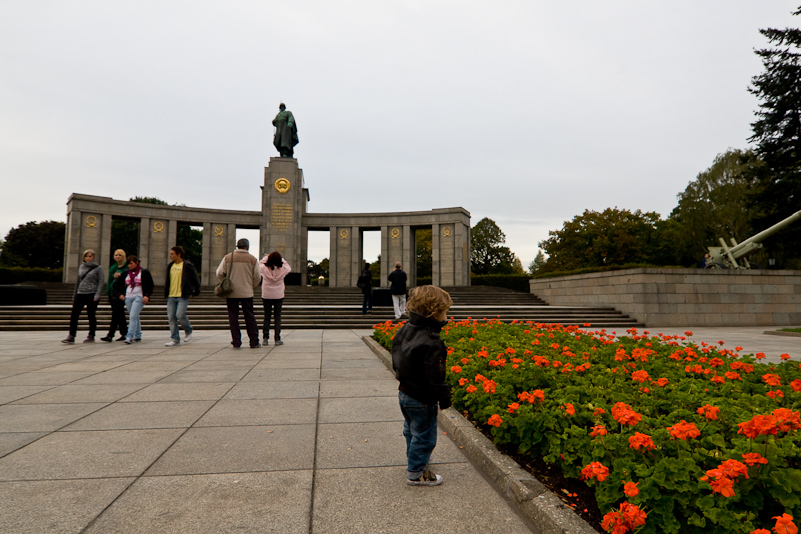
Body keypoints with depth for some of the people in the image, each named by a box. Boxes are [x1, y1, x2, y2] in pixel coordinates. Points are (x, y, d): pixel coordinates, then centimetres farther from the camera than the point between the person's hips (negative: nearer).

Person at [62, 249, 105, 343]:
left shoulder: (98, 268, 0)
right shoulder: (81, 267, 14)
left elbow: (100, 282, -5)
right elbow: (78, 281, 20)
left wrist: (97, 295, -15)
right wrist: (74, 296, 18)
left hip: (92, 294, -5)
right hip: (80, 294, 5)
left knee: (91, 315, 1)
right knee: (74, 314, -2)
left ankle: (91, 336, 10)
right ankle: (71, 336, 1)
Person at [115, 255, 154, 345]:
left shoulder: (144, 272, 0)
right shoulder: (126, 273, 12)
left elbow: (150, 286, -2)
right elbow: (118, 284, 20)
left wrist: (147, 295, -12)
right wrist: (119, 294, 9)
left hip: (139, 297, -5)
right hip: (128, 297, 5)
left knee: (133, 316, -15)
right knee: (135, 317, 11)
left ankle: (130, 336, -17)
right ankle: (138, 335, 20)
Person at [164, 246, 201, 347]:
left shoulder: (187, 265, -4)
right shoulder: (170, 266, 14)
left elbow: (196, 280, 1)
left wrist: (195, 292, 1)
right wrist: (166, 293, 18)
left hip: (183, 296, -6)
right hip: (171, 296, 6)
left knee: (180, 315, -16)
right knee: (171, 317, 2)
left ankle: (188, 331, 12)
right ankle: (175, 339, 10)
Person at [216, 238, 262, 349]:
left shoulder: (227, 258, 0)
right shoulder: (252, 259, -1)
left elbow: (219, 274, 0)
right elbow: (257, 277, 2)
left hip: (231, 293, 0)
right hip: (247, 293, 0)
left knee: (233, 317, 7)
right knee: (249, 317, 7)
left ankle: (236, 342, 7)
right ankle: (254, 342, 9)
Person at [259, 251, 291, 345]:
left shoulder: (264, 268, -11)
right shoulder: (283, 269, -11)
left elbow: (259, 264, 13)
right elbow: (289, 267, 13)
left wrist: (266, 257, 18)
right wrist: (282, 259, 14)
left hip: (266, 296, 0)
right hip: (278, 296, 0)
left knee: (267, 316, 9)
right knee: (277, 317, 5)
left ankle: (265, 338, 8)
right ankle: (277, 339, 4)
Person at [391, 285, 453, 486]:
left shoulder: (404, 330, 0)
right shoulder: (431, 343, -28)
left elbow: (397, 362, 11)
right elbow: (434, 377, -26)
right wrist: (444, 397, -13)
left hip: (405, 392, 9)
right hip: (422, 399, -9)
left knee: (411, 430, 27)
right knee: (424, 435, 9)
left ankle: (414, 459, 47)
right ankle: (416, 473, 23)